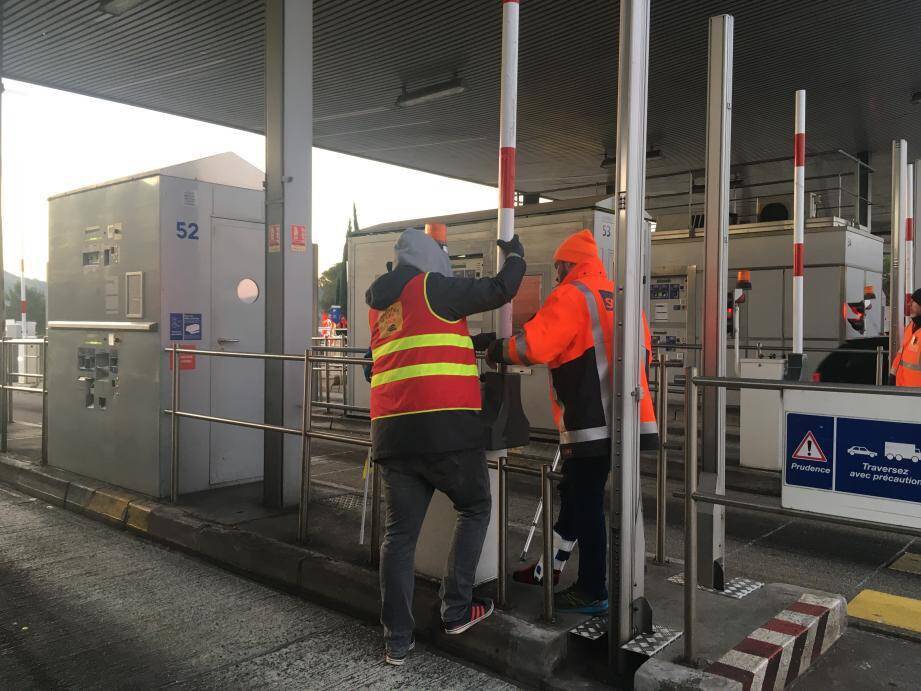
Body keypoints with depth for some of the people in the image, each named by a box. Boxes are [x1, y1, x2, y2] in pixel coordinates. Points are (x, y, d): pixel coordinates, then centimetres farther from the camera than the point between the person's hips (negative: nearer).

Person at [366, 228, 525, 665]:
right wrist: (514, 256, 18)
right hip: (446, 426, -6)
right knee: (475, 508, 16)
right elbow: (500, 291, 0)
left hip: (391, 429, 6)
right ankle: (457, 610, 16)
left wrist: (475, 343, 35)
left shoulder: (379, 304, 19)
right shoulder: (433, 287, -2)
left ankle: (397, 640, 11)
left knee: (400, 531, 10)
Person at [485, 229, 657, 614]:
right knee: (576, 494, 18)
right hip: (625, 419, 8)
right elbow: (644, 353, 18)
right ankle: (550, 567, 31)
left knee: (586, 503, 2)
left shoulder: (570, 296, -8)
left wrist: (497, 350, -1)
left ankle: (592, 593, 11)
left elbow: (533, 347, -19)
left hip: (592, 423, -8)